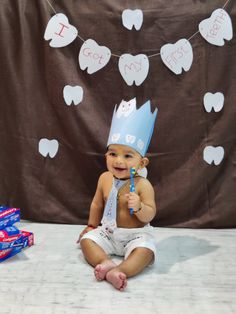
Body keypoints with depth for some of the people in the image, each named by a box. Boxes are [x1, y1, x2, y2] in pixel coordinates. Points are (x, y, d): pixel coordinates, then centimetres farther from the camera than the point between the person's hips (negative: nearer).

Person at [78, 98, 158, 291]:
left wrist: (139, 207, -38)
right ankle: (106, 262, -28)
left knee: (145, 251, -30)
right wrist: (92, 226, 20)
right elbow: (97, 204, 12)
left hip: (136, 235, -4)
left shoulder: (143, 185, -18)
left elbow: (150, 215, -16)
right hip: (108, 232, 5)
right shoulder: (105, 179, -4)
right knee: (87, 239, -12)